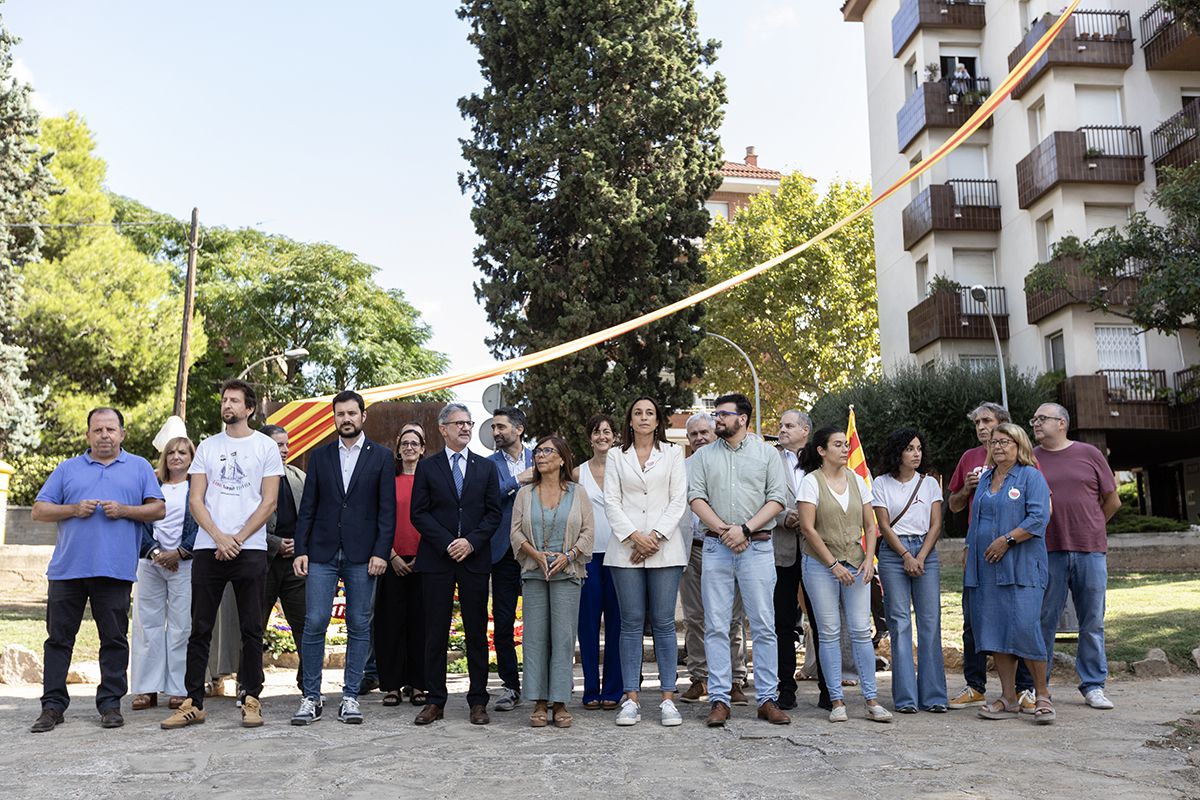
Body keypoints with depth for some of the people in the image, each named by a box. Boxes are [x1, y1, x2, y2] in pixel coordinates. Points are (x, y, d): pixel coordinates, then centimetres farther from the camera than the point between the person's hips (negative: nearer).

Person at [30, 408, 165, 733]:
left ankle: (110, 703, 11)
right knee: (59, 638, 5)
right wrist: (73, 509, -7)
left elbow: (158, 509, 6)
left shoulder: (139, 467, 12)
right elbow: (39, 511, 10)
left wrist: (124, 510, -10)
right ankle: (53, 704, 13)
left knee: (114, 639, 3)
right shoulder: (68, 469, 15)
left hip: (115, 570, -1)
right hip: (68, 568, 2)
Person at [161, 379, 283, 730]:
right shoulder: (207, 447, 12)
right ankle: (193, 703, 11)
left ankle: (251, 700, 10)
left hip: (250, 550, -2)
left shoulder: (266, 447, 3)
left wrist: (237, 540, -10)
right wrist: (219, 537, -9)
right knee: (200, 629, 4)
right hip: (208, 549, 3)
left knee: (251, 629, 3)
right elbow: (195, 500, 6)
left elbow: (268, 503, -2)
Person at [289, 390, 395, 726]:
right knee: (314, 623, -2)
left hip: (362, 556, -1)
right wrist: (301, 550, 0)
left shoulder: (381, 456, 4)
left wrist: (381, 553, -8)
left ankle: (350, 697, 12)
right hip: (322, 553, 1)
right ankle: (311, 698, 8)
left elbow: (387, 510, 0)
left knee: (359, 626, 3)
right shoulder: (320, 456, 10)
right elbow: (308, 507, 8)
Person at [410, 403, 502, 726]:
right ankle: (435, 701, 12)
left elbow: (493, 512, 5)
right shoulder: (427, 467, 6)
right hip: (436, 560, -1)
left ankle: (478, 701, 11)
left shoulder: (486, 467, 10)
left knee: (476, 632, 4)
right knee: (436, 633, 3)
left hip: (475, 558, 1)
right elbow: (419, 513, 0)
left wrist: (471, 542, -9)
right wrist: (447, 544, -10)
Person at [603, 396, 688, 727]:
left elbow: (678, 500, 3)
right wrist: (634, 536, -9)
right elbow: (611, 502, 5)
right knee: (631, 623, 1)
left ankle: (668, 698, 4)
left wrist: (656, 536, -9)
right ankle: (631, 699, 6)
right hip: (626, 548, 1)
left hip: (664, 547, -1)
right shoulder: (616, 456, 12)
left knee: (663, 623, -1)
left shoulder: (673, 453, 11)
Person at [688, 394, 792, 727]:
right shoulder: (704, 456, 11)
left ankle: (767, 699, 8)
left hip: (757, 546, -1)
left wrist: (745, 528, -12)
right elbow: (696, 498, 2)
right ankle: (719, 700, 6)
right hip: (716, 547, 1)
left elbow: (777, 499, -1)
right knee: (716, 627, 1)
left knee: (764, 626, 1)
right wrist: (724, 530, -11)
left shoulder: (767, 453, 7)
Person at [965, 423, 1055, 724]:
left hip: (1021, 566, -6)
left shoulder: (1031, 476, -1)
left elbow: (1038, 518, -12)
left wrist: (1007, 540, -16)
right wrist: (970, 550, 17)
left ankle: (1042, 696, 5)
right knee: (994, 629, 5)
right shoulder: (985, 478, 18)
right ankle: (1008, 698, 12)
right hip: (987, 567, 6)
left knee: (1025, 628, -11)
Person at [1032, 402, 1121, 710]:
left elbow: (1112, 501, 12)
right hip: (1047, 552, 0)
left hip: (1090, 550, 1)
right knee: (1044, 621, 2)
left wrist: (1090, 529, 15)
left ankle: (1093, 685, 17)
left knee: (1093, 622, 6)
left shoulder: (1089, 454, 6)